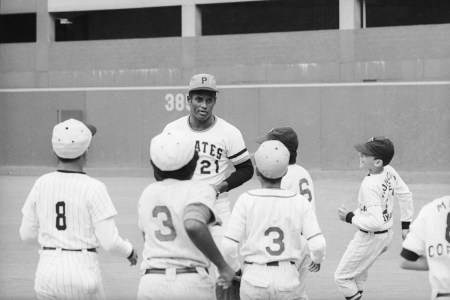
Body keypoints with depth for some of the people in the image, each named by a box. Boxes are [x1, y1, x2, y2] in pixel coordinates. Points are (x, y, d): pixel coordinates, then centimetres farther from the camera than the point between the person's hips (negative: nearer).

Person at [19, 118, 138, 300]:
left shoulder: (41, 184, 2)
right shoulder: (93, 188, -11)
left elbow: (27, 235, 9)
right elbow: (110, 242, -12)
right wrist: (129, 251, 9)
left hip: (47, 273, 4)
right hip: (82, 273, -4)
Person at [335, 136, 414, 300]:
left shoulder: (370, 185, -32)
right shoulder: (389, 171, -7)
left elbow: (376, 222, -34)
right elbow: (406, 195, 7)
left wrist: (349, 217, -21)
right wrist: (405, 225, 16)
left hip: (369, 238, -9)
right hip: (387, 235, 9)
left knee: (342, 277, 7)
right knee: (359, 268, 30)